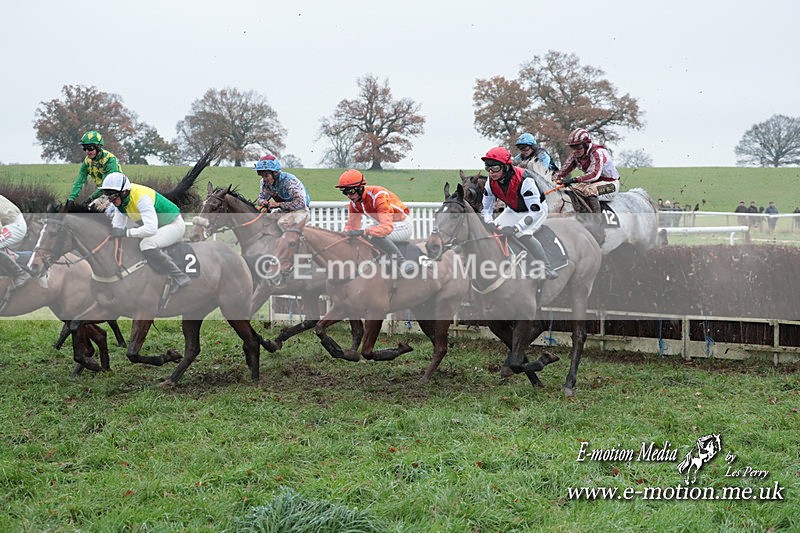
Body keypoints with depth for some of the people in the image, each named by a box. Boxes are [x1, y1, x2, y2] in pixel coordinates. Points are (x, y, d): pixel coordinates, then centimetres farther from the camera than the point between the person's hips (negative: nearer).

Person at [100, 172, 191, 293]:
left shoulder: (141, 197, -32)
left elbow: (151, 229, -42)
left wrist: (127, 232, -40)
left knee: (147, 245, -31)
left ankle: (179, 278, -21)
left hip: (174, 224, -10)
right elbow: (118, 225, -2)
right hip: (159, 226, 10)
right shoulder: (121, 198, -5)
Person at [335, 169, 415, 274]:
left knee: (373, 234, -33)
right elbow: (351, 225, 4)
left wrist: (363, 232, -48)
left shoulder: (378, 195, -29)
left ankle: (402, 262, -30)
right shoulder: (354, 202, -2)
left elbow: (387, 227, -38)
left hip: (402, 226, -9)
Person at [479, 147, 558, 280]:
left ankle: (547, 269, -22)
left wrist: (515, 228, -46)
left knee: (523, 235, -31)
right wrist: (488, 223, -26)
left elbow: (535, 211, -38)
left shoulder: (524, 180, -38)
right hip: (514, 211, 7)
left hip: (537, 209, -7)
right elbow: (486, 208, -4)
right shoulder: (491, 182, -17)